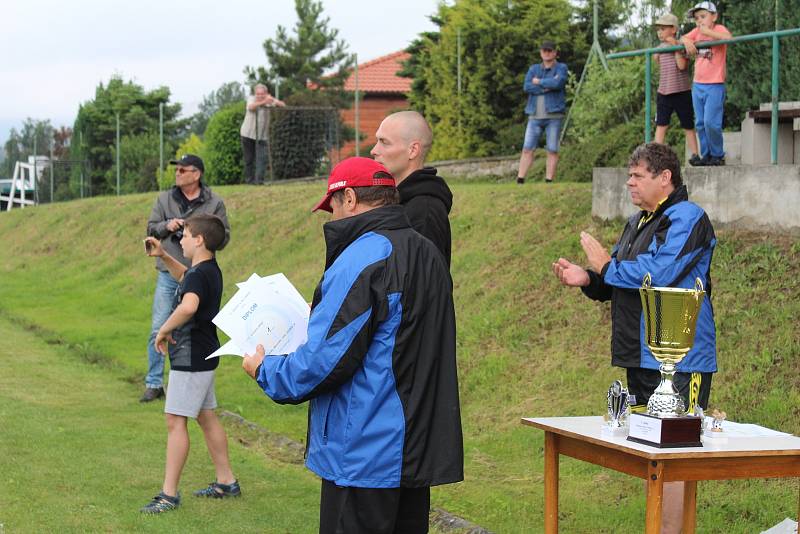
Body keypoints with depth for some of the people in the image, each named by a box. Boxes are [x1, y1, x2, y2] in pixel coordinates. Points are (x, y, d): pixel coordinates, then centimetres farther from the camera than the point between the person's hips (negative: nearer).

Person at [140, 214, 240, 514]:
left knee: (175, 421, -7)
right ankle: (226, 482, 25)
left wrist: (164, 330, -28)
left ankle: (169, 494, -5)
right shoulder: (209, 270, 10)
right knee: (206, 417, 17)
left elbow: (188, 306, -42)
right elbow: (184, 276, 33)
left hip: (191, 359, -10)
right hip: (202, 355, 10)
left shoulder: (200, 274, -21)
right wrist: (163, 257, 19)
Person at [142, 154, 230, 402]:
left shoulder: (214, 203, 1)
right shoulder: (164, 199, 8)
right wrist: (167, 226, -11)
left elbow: (224, 237, 3)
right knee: (158, 329, 0)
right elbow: (151, 228, 9)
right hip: (168, 275, 2)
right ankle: (154, 383, 8)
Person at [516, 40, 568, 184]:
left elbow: (558, 83, -17)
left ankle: (549, 182, 0)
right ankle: (520, 181, -2)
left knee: (552, 150, -3)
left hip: (553, 115, -3)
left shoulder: (561, 68, 4)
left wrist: (539, 82, -4)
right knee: (527, 149, -3)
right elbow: (527, 87, -3)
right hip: (535, 116, 3)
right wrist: (548, 86, -10)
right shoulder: (534, 69, 14)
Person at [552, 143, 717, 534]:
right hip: (640, 356, 10)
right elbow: (619, 283, 25)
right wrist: (587, 280, 5)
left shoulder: (687, 219, -11)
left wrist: (606, 265, -11)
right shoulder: (637, 223, 19)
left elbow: (658, 274, -24)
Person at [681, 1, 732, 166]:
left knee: (711, 122, -12)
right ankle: (706, 155, 18)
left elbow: (728, 38, -27)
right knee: (700, 123, 9)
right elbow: (682, 39, 18)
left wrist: (707, 31, -25)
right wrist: (687, 41, -5)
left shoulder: (718, 29, -7)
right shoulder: (697, 32, 10)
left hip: (715, 86, -7)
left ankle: (718, 155, 2)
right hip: (697, 85, 7)